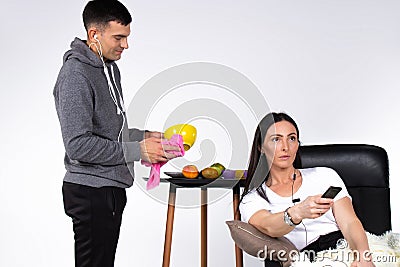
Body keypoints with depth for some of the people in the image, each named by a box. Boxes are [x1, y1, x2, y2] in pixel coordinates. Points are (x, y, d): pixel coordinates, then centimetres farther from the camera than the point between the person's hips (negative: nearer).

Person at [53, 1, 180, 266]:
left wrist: (144, 136, 6)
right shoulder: (76, 75, -17)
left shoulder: (110, 67, 13)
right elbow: (78, 145, -24)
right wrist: (137, 150, -20)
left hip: (112, 187, 9)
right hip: (90, 192, -9)